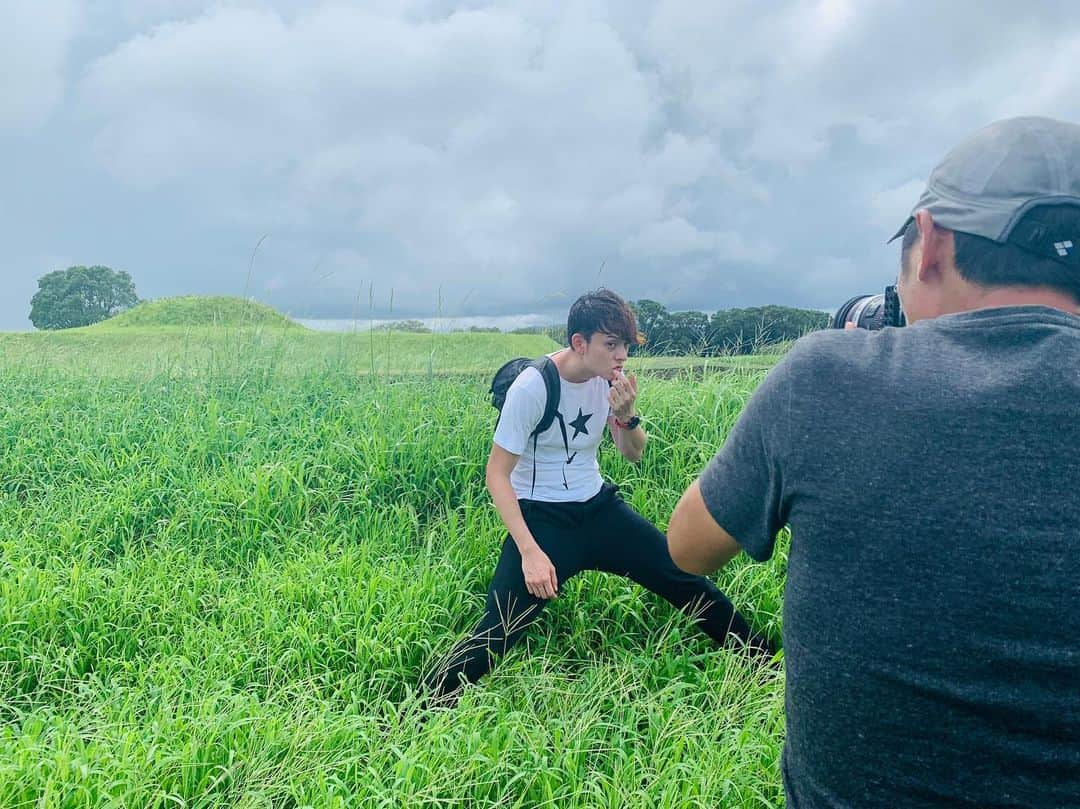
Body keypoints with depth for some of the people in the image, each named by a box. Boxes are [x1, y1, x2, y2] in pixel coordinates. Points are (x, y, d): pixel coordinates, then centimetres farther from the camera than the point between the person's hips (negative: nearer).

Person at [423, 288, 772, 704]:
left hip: (598, 507, 6)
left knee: (685, 578, 5)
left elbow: (633, 453, 7)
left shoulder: (608, 378, -5)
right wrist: (530, 552, -25)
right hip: (542, 517, -5)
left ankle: (761, 658, 26)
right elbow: (497, 474, -18)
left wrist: (626, 414, -16)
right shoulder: (532, 387, -22)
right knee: (497, 631, -13)